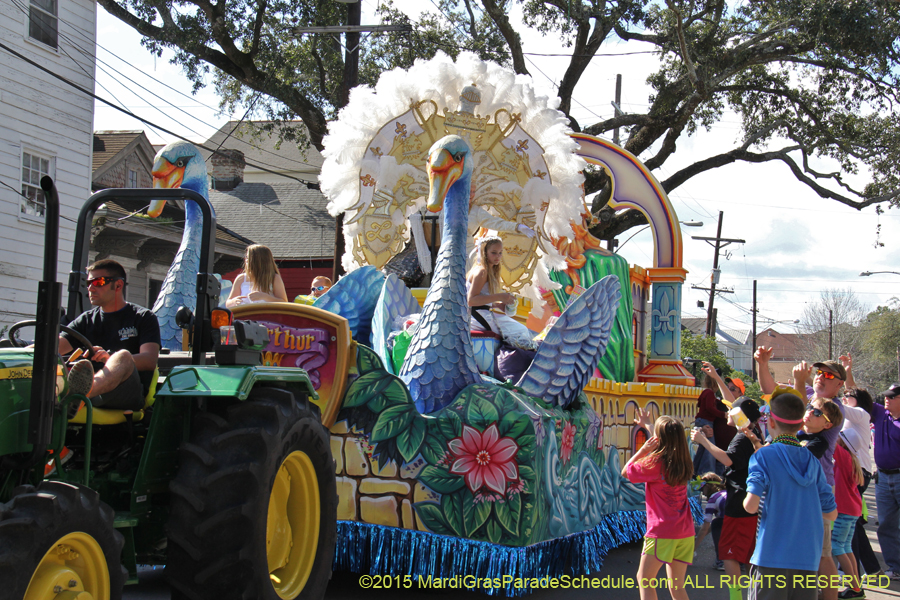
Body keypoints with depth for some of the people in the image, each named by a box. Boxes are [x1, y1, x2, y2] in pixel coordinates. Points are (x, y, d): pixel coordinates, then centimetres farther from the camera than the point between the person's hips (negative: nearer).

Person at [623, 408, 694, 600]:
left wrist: (642, 450, -1)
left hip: (662, 532, -7)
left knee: (644, 579, 3)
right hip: (685, 531, 7)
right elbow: (664, 441, 29)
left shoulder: (654, 463, -13)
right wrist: (647, 425, 42)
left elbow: (625, 472, 1)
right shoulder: (682, 461, 7)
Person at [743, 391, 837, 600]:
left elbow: (750, 505, -17)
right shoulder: (812, 461, 8)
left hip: (771, 557, -4)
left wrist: (748, 502, 5)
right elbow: (831, 513, 10)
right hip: (808, 559, 4)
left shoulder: (764, 455, -6)